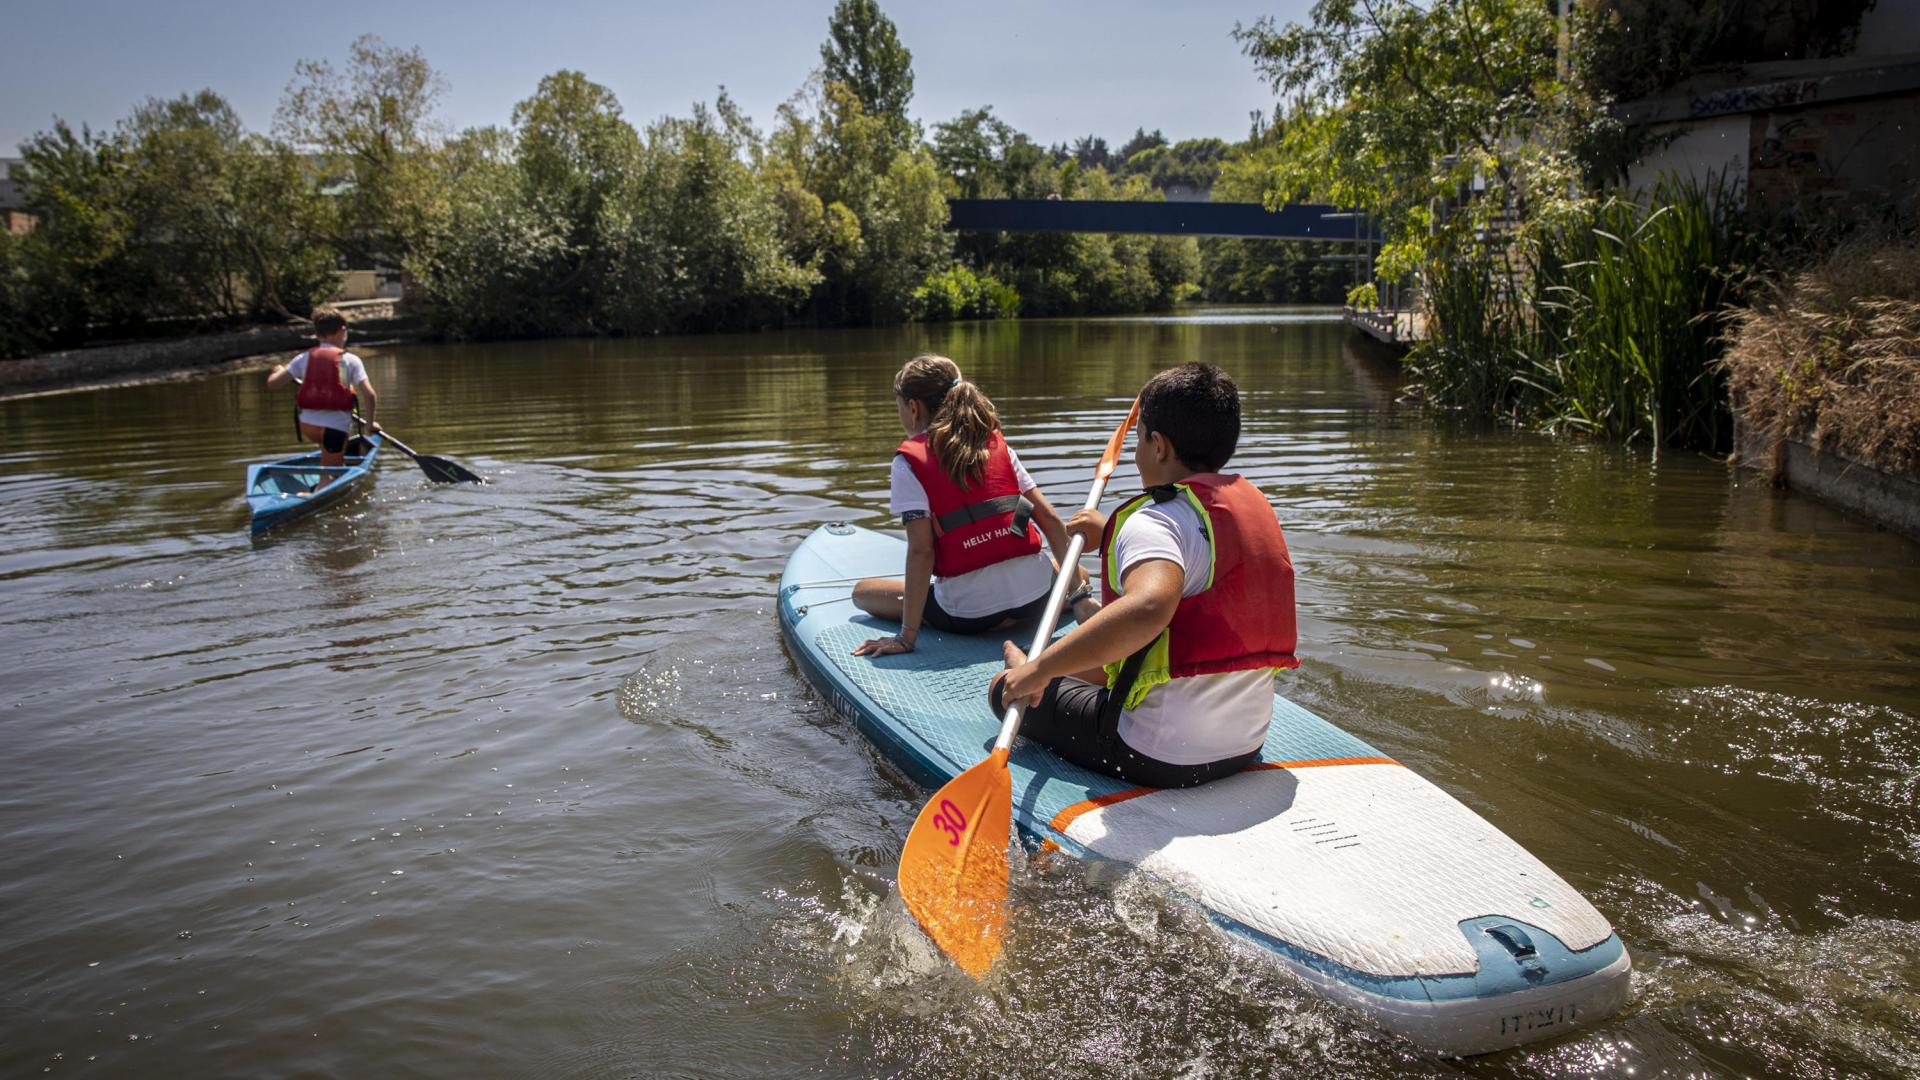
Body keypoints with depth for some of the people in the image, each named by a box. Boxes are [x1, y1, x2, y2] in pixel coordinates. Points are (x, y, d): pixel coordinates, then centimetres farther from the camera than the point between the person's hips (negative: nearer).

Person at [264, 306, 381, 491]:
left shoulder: (304, 358, 5)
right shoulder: (350, 360, -2)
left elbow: (272, 382, 6)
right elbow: (369, 395, -10)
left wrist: (278, 370, 29)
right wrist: (370, 423, 5)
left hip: (307, 426, 4)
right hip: (336, 427, -4)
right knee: (330, 476, 6)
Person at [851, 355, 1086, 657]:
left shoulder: (909, 459, -5)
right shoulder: (997, 442, 8)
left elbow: (921, 550, -13)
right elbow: (1051, 519, 6)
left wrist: (907, 637, -11)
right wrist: (1077, 583, 19)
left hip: (969, 611, -6)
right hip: (1035, 595, 6)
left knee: (863, 592, 15)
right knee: (1079, 574, 41)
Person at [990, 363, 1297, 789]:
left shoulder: (1159, 519, -20)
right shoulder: (1254, 502, 5)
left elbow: (1148, 607, -42)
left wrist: (1041, 669, -34)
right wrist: (1111, 535, 38)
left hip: (1161, 759, -8)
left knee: (1005, 690, 11)